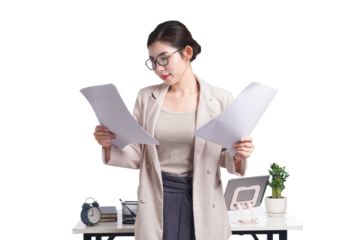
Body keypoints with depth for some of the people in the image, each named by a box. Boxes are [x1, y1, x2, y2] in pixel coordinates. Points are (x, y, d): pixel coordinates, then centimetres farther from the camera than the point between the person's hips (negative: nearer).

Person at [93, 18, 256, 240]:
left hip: (203, 205, -1)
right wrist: (109, 146, -12)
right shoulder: (146, 96, 3)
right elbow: (136, 157, 5)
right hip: (157, 202, 1)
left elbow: (226, 160, 2)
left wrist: (240, 157, -19)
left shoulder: (221, 98, -3)